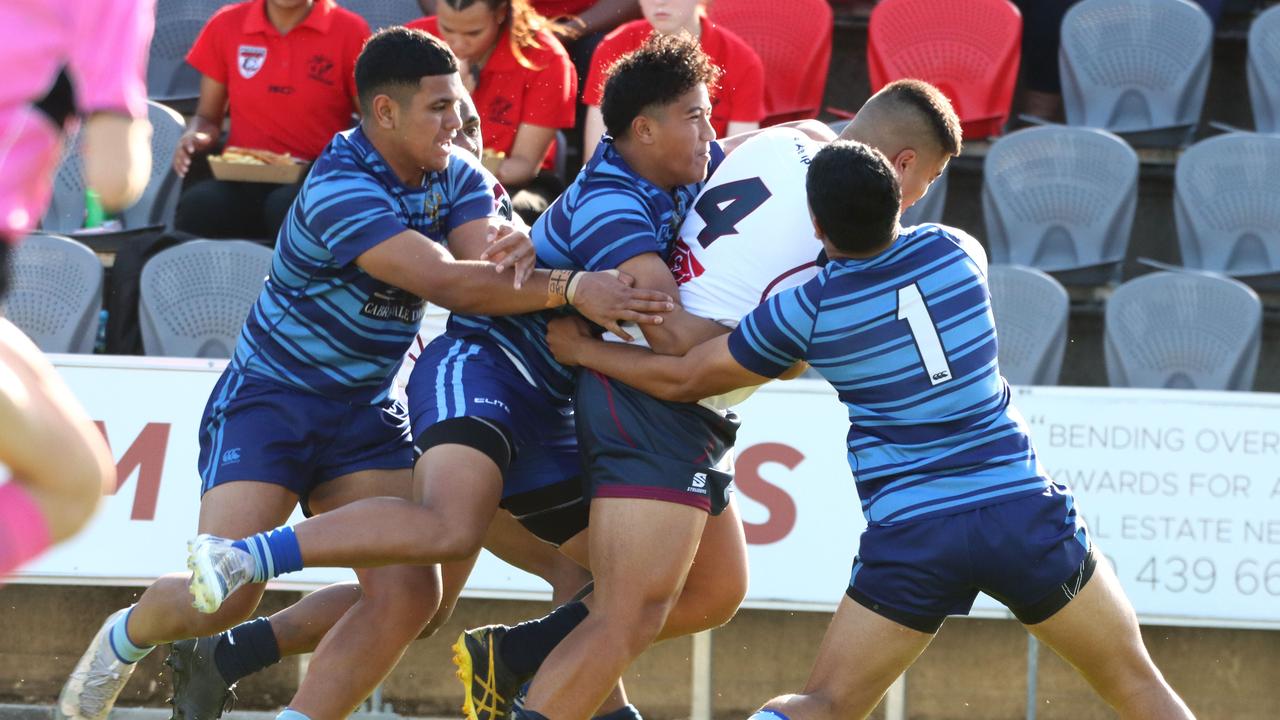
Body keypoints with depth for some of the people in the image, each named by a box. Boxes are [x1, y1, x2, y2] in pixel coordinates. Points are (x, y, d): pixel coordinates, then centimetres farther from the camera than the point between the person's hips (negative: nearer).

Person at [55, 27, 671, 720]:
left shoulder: (458, 177, 1)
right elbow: (445, 282, -34)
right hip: (268, 397, -7)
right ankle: (126, 637, 20)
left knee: (408, 591, -13)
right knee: (223, 597, -14)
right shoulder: (340, 189, -24)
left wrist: (513, 248, -41)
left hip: (366, 414, 7)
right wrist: (568, 287, -41)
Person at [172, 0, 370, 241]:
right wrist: (194, 138, -7)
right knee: (199, 205, -34)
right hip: (240, 180, 2)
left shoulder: (349, 30, 3)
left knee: (287, 206, -39)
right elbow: (207, 117, 17)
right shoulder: (226, 25, 11)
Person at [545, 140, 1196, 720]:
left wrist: (583, 349, 24)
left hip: (910, 536, -1)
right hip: (1023, 509, 1)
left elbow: (680, 379, 8)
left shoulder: (804, 312, -3)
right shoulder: (956, 253, 3)